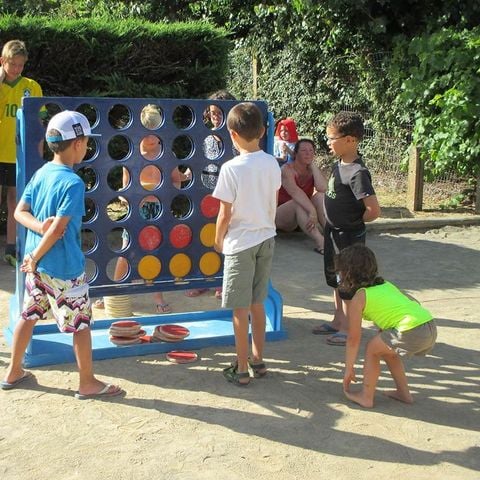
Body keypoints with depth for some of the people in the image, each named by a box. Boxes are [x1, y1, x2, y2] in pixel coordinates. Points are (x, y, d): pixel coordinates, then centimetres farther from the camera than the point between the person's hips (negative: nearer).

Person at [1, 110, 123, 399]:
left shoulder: (41, 174, 2)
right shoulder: (73, 183, -21)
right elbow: (59, 229, -24)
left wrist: (40, 227, -13)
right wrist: (35, 258, -14)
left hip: (37, 265, 8)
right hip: (65, 268, -8)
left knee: (29, 316, 20)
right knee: (82, 323, 6)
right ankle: (88, 383, 17)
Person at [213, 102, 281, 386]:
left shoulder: (232, 169, -18)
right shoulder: (272, 164, -2)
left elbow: (225, 214, -13)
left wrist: (218, 240, 3)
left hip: (240, 243, -6)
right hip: (266, 239, 6)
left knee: (240, 309, 4)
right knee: (257, 303, 18)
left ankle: (242, 370, 12)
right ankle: (258, 360, 28)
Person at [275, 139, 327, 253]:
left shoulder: (313, 170, 0)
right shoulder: (287, 169, -15)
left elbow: (323, 188, -23)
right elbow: (295, 192, -33)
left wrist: (312, 165, -16)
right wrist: (312, 211, -45)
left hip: (302, 216, 5)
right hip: (280, 215, -5)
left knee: (320, 196, -19)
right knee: (298, 202, -34)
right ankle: (320, 242, -47)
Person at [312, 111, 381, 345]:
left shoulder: (357, 172, -26)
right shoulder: (340, 164, 1)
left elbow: (373, 210, -30)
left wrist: (355, 221, -12)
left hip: (348, 236, -9)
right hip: (334, 231, 9)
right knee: (335, 278, 20)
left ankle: (348, 329, 18)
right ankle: (338, 321, 36)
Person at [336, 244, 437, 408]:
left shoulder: (357, 299, 4)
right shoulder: (386, 285, 25)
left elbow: (354, 339, 6)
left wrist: (349, 368, 17)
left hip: (412, 331, -8)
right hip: (430, 325, 8)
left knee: (372, 349, 12)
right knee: (386, 349, 28)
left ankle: (366, 397, 19)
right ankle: (404, 393, 36)